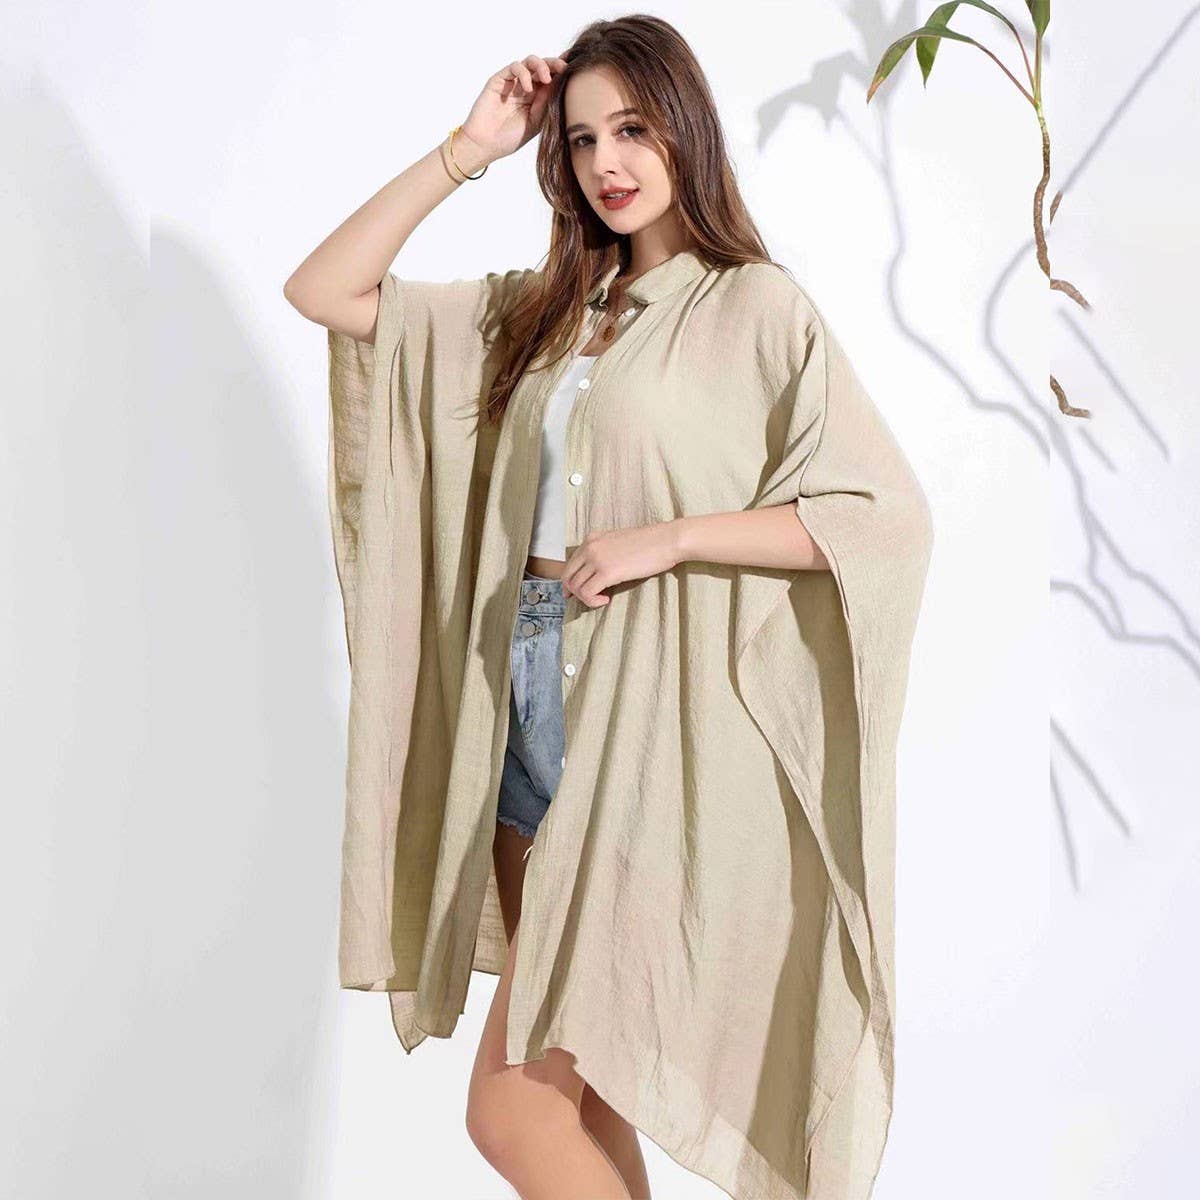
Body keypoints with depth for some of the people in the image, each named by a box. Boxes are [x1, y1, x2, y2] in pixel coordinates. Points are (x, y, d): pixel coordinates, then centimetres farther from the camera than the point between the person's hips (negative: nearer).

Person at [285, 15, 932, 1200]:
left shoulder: (754, 304, -4)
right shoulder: (547, 308, 14)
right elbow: (323, 292, 12)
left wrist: (668, 537, -17)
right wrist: (467, 149, 7)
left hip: (651, 712, -6)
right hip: (536, 699, 6)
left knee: (509, 1102, -7)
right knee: (574, 1080, 13)